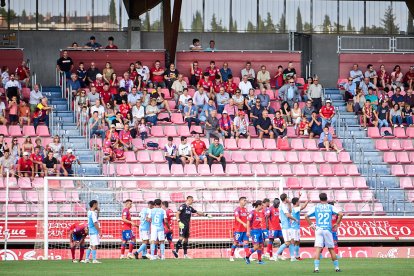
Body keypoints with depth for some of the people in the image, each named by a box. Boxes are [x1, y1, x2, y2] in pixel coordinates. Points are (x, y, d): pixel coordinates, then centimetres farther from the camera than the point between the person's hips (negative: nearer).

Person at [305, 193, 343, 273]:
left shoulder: (315, 207, 7)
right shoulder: (331, 207, 5)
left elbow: (306, 216, 2)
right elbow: (340, 214, -5)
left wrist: (311, 225, 9)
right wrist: (337, 224, 3)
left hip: (318, 230, 0)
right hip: (328, 230, 0)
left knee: (318, 249, -7)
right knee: (331, 249, 10)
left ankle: (316, 267, -19)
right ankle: (336, 267, 14)